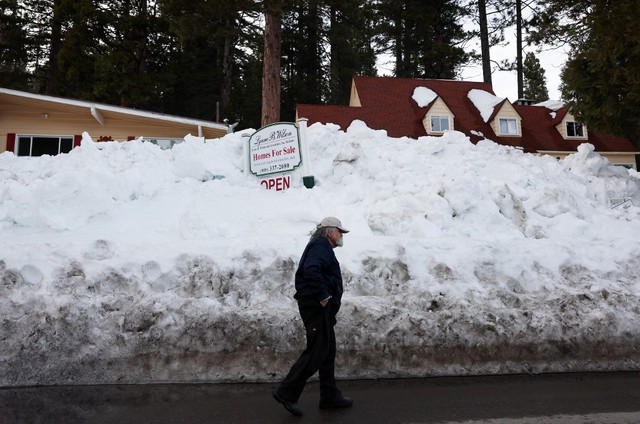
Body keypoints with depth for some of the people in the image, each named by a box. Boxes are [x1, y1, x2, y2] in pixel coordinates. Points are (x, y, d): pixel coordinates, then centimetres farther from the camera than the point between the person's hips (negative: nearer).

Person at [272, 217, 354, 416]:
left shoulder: (322, 247, 24)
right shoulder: (321, 244, -9)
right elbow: (311, 270, -27)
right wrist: (323, 295, -22)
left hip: (321, 307, 11)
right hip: (317, 306, -11)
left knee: (327, 351, 14)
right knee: (316, 352, -8)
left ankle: (330, 396, 22)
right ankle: (287, 392, -1)